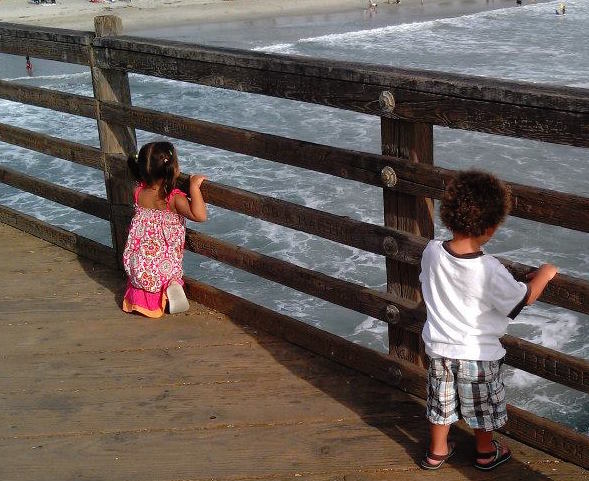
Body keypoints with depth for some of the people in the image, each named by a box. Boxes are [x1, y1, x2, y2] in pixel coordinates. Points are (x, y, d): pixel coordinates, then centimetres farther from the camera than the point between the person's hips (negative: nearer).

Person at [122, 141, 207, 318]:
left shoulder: (139, 193, -5)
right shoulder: (174, 199, -21)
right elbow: (199, 216, -32)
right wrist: (194, 187, -29)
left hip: (138, 262, 3)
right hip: (166, 262, -3)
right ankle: (171, 286, -9)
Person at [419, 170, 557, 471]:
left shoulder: (431, 252, -18)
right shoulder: (490, 271, -30)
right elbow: (525, 298, -14)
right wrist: (543, 274, 1)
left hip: (439, 347, 4)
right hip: (478, 353, -3)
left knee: (442, 401, 22)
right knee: (481, 406, 20)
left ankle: (437, 451, 39)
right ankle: (486, 452, 40)